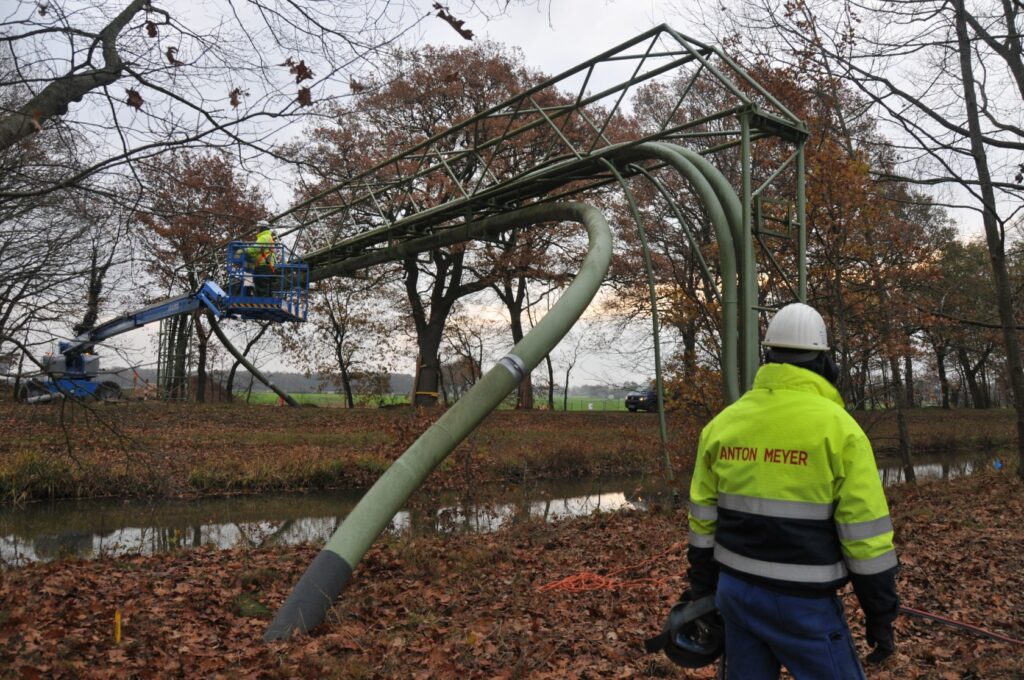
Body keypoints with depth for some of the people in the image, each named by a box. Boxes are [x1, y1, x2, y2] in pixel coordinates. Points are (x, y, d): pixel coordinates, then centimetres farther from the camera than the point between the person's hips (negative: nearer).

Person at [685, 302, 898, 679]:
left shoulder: (723, 422, 1)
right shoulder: (837, 425, -14)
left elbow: (704, 517, 6)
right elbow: (865, 532, -13)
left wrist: (702, 589, 16)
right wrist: (881, 613, -2)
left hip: (736, 588, 5)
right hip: (802, 602, -5)